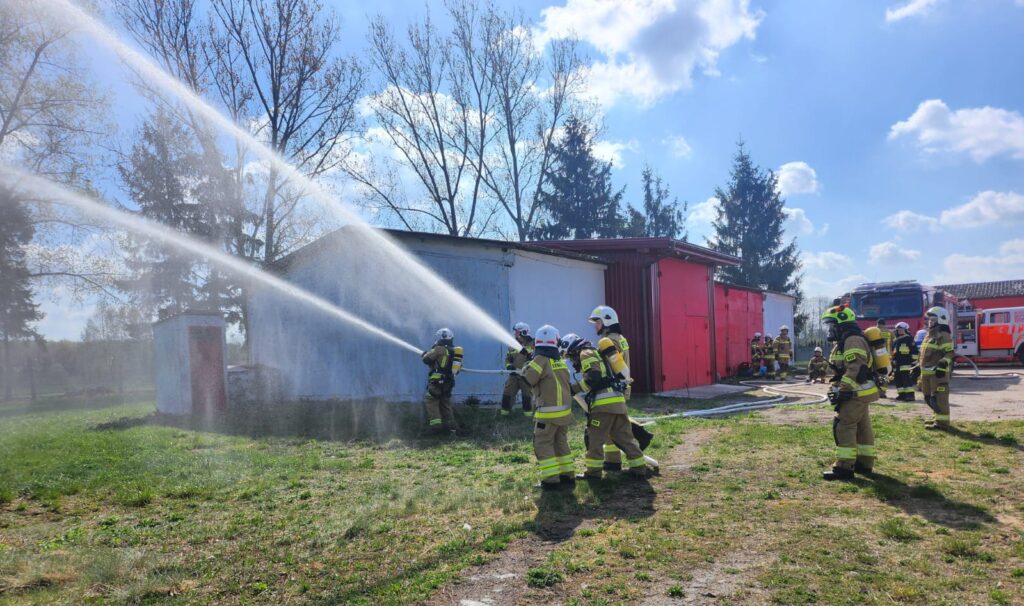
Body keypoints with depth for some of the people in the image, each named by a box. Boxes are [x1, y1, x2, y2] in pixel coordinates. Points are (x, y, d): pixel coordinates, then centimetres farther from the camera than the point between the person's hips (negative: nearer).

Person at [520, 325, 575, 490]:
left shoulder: (540, 360, -12)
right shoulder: (560, 361, 8)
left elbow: (526, 380, -11)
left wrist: (525, 367, 4)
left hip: (548, 412, -7)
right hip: (565, 410, 7)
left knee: (543, 445, 0)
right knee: (561, 443, 19)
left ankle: (551, 479, -3)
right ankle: (567, 475, 22)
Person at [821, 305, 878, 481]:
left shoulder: (852, 340, -17)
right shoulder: (847, 341, 18)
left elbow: (855, 370, -26)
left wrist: (842, 391, -26)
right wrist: (839, 389, 20)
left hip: (856, 393, -11)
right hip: (860, 393, 11)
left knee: (843, 426, -10)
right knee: (862, 428, 14)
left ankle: (844, 467, -9)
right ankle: (865, 463, 21)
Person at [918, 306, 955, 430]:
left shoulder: (943, 336, -10)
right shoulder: (930, 335, 21)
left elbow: (949, 353, -19)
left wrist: (942, 367, -27)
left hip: (938, 372, -10)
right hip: (928, 372, 10)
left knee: (939, 398, -8)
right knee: (929, 398, 16)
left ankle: (942, 422, -5)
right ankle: (939, 418, 27)